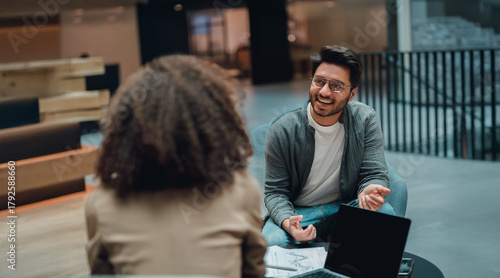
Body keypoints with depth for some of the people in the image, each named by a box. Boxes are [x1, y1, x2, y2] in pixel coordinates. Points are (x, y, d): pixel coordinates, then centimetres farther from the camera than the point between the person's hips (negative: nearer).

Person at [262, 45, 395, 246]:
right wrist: (287, 221, -31)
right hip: (298, 213, -2)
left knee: (384, 213, -29)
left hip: (347, 208, 2)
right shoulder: (282, 130, -13)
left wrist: (369, 192, -37)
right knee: (272, 241, -33)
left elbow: (375, 174, -10)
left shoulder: (365, 120, -8)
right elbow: (275, 191, -8)